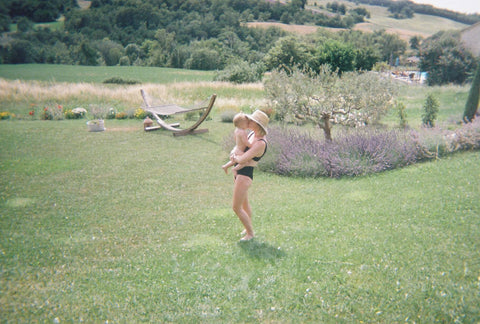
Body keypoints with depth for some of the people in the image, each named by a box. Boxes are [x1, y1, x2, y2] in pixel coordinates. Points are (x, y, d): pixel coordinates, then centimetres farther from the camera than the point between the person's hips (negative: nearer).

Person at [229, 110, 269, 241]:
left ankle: (250, 233, 18)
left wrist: (234, 157, -8)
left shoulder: (260, 143, -26)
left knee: (236, 207, 0)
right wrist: (235, 154, -4)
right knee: (244, 203, 24)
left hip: (244, 175, -10)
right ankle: (249, 227, 43)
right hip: (238, 172, 10)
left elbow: (242, 159, -29)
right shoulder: (252, 133, 2)